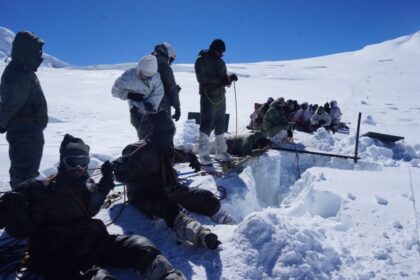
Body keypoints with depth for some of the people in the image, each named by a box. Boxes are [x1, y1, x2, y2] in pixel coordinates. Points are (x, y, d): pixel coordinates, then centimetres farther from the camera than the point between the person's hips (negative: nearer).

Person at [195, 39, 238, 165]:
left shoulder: (220, 62, 17)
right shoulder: (201, 61, -5)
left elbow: (224, 78, 15)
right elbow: (201, 78, -17)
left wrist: (230, 77, -8)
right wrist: (219, 80, -25)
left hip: (220, 97, 7)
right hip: (208, 97, -7)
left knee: (220, 125, 11)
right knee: (206, 124, -12)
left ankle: (221, 152, 20)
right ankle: (204, 154, -10)